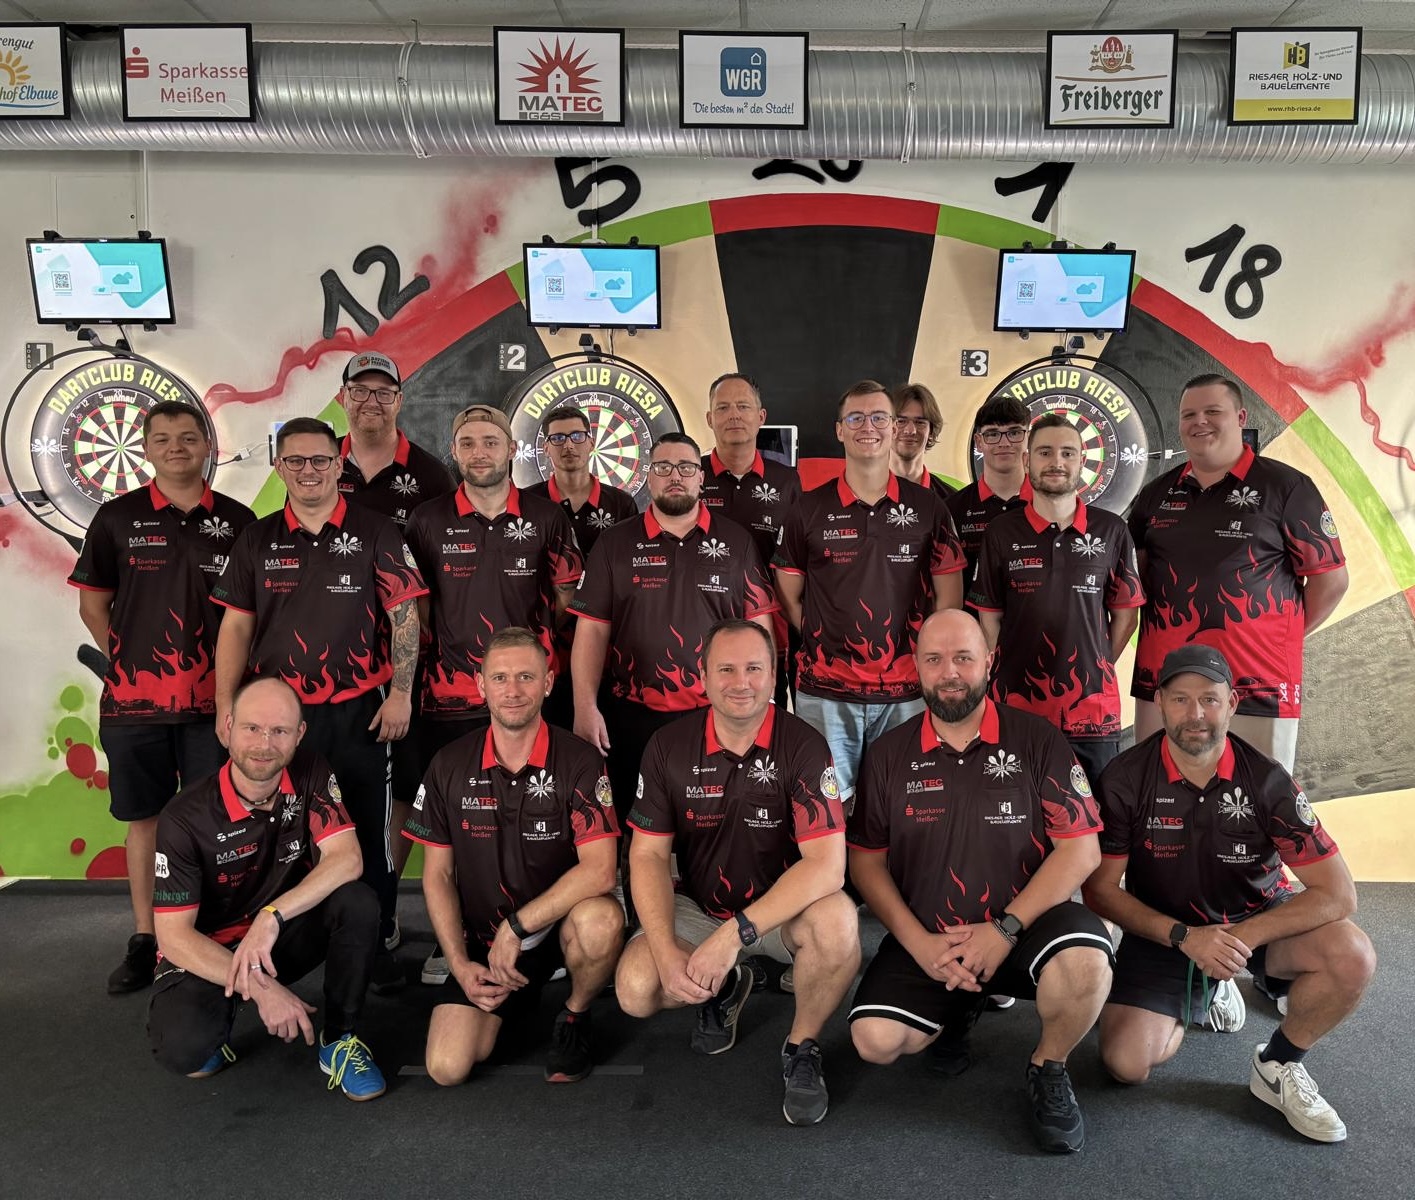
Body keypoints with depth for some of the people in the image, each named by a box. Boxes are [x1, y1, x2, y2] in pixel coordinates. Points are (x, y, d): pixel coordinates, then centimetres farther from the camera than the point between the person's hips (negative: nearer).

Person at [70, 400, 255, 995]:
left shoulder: (237, 520, 4)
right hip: (133, 699, 1)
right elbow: (93, 602, 9)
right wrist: (126, 659, 0)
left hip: (213, 700, 0)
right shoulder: (117, 517, 4)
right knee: (144, 818, 10)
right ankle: (144, 939, 23)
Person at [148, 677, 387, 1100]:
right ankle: (213, 1025, 8)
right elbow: (174, 935, -19)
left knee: (358, 902, -27)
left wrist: (271, 916, -34)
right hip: (209, 953, -2)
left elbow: (346, 858, -21)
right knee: (182, 1049, -31)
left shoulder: (310, 774, -11)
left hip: (285, 937, 3)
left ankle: (339, 1038, -7)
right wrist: (260, 988, -29)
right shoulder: (186, 818, -20)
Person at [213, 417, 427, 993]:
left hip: (358, 710, -2)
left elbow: (404, 615, -4)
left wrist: (400, 693, -9)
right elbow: (236, 625, 8)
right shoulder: (257, 539, 7)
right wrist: (226, 705, 2)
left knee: (368, 831, 7)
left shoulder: (375, 532, -2)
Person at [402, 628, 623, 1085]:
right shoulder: (450, 765, -2)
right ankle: (516, 999, 21)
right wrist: (460, 964, -6)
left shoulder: (579, 761, -12)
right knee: (447, 1068, -13)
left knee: (601, 920, -35)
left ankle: (575, 1016, -1)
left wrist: (515, 928, -22)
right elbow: (437, 875, 3)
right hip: (481, 942, 3)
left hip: (560, 924, -2)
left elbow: (600, 869, -21)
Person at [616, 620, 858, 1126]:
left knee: (837, 920, -34)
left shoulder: (802, 746, -18)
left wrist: (735, 933, -32)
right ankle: (724, 988, 15)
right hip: (698, 909, 3)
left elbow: (827, 863, -26)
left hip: (782, 909, -2)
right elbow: (648, 855, -6)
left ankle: (802, 1049, -4)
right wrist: (667, 952, -20)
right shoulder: (669, 747, -9)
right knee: (635, 989, -21)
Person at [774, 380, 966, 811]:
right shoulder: (809, 509, 4)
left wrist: (926, 660, 0)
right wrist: (828, 644, -1)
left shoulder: (928, 507, 5)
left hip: (906, 693, 1)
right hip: (825, 693, 0)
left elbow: (948, 598, 7)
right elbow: (788, 597, 7)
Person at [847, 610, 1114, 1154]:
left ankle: (1048, 1070, 0)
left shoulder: (1036, 739, -4)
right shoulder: (888, 754, 2)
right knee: (876, 1040, -17)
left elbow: (1080, 849, -8)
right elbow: (866, 860, 4)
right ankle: (956, 1011, 18)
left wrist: (1005, 929, -16)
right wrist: (920, 944, -9)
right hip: (927, 940, 2)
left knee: (1085, 962, -33)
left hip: (1022, 925, -2)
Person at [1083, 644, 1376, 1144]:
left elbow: (1337, 893, -17)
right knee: (1126, 1063, -17)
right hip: (1164, 933, 0)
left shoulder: (1265, 779, -13)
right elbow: (1101, 888, -10)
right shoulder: (1125, 779, -14)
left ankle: (1278, 1067, 0)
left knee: (1352, 956, -29)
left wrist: (1243, 937, -27)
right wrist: (1185, 937, -23)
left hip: (1258, 922, 1)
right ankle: (1206, 994, 18)